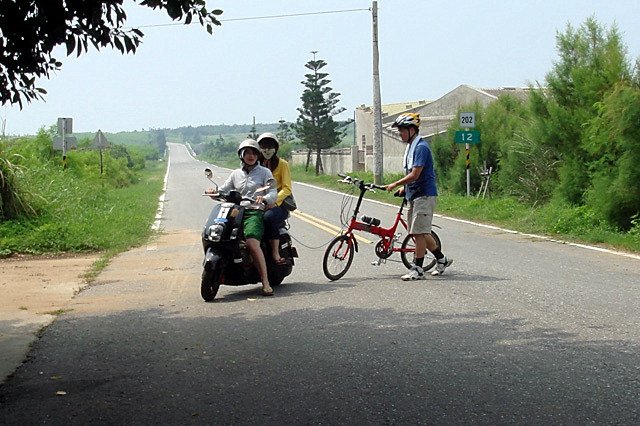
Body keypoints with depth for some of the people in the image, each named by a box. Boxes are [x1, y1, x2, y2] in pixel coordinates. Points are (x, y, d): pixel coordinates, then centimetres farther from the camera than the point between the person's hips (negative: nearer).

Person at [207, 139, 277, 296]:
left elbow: (273, 193, -1)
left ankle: (266, 283, -29)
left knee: (252, 242, -31)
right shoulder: (236, 174, 22)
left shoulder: (264, 172, 10)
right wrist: (214, 192, -9)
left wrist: (264, 198, -24)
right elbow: (223, 190, 14)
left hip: (255, 213, -5)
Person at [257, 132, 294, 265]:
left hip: (278, 204, -3)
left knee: (269, 217, -38)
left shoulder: (282, 164, 5)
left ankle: (276, 253, -31)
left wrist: (274, 200, -21)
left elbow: (287, 188, -3)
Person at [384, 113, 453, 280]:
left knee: (419, 232, -7)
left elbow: (415, 175, -22)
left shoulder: (421, 147, -16)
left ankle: (417, 270, -1)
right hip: (414, 195, 10)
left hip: (424, 195, -10)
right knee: (420, 232, 13)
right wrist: (405, 188, 12)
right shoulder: (410, 146, 15)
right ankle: (442, 259, 24)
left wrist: (395, 184, -15)